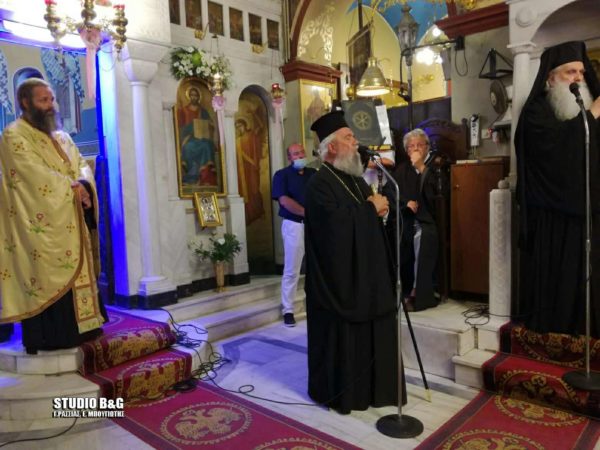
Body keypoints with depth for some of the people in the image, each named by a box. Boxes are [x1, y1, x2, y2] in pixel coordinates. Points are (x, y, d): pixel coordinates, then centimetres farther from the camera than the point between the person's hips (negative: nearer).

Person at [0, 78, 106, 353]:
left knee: (74, 273, 8)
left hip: (69, 221, 7)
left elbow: (82, 165, 10)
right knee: (46, 279, -5)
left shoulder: (61, 137, 19)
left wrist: (83, 184, -11)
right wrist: (72, 187, -12)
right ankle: (47, 338, 2)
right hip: (41, 223, -7)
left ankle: (77, 329, 16)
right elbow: (36, 174, -16)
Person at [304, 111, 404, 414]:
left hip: (367, 272, 8)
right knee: (342, 336, 4)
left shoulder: (356, 179, 14)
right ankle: (339, 393, 22)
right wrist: (371, 208, -13)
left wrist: (380, 207, -7)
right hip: (340, 275, -8)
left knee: (370, 333, 16)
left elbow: (375, 212, 17)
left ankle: (372, 387, 31)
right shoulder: (319, 183, -14)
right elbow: (338, 222, -27)